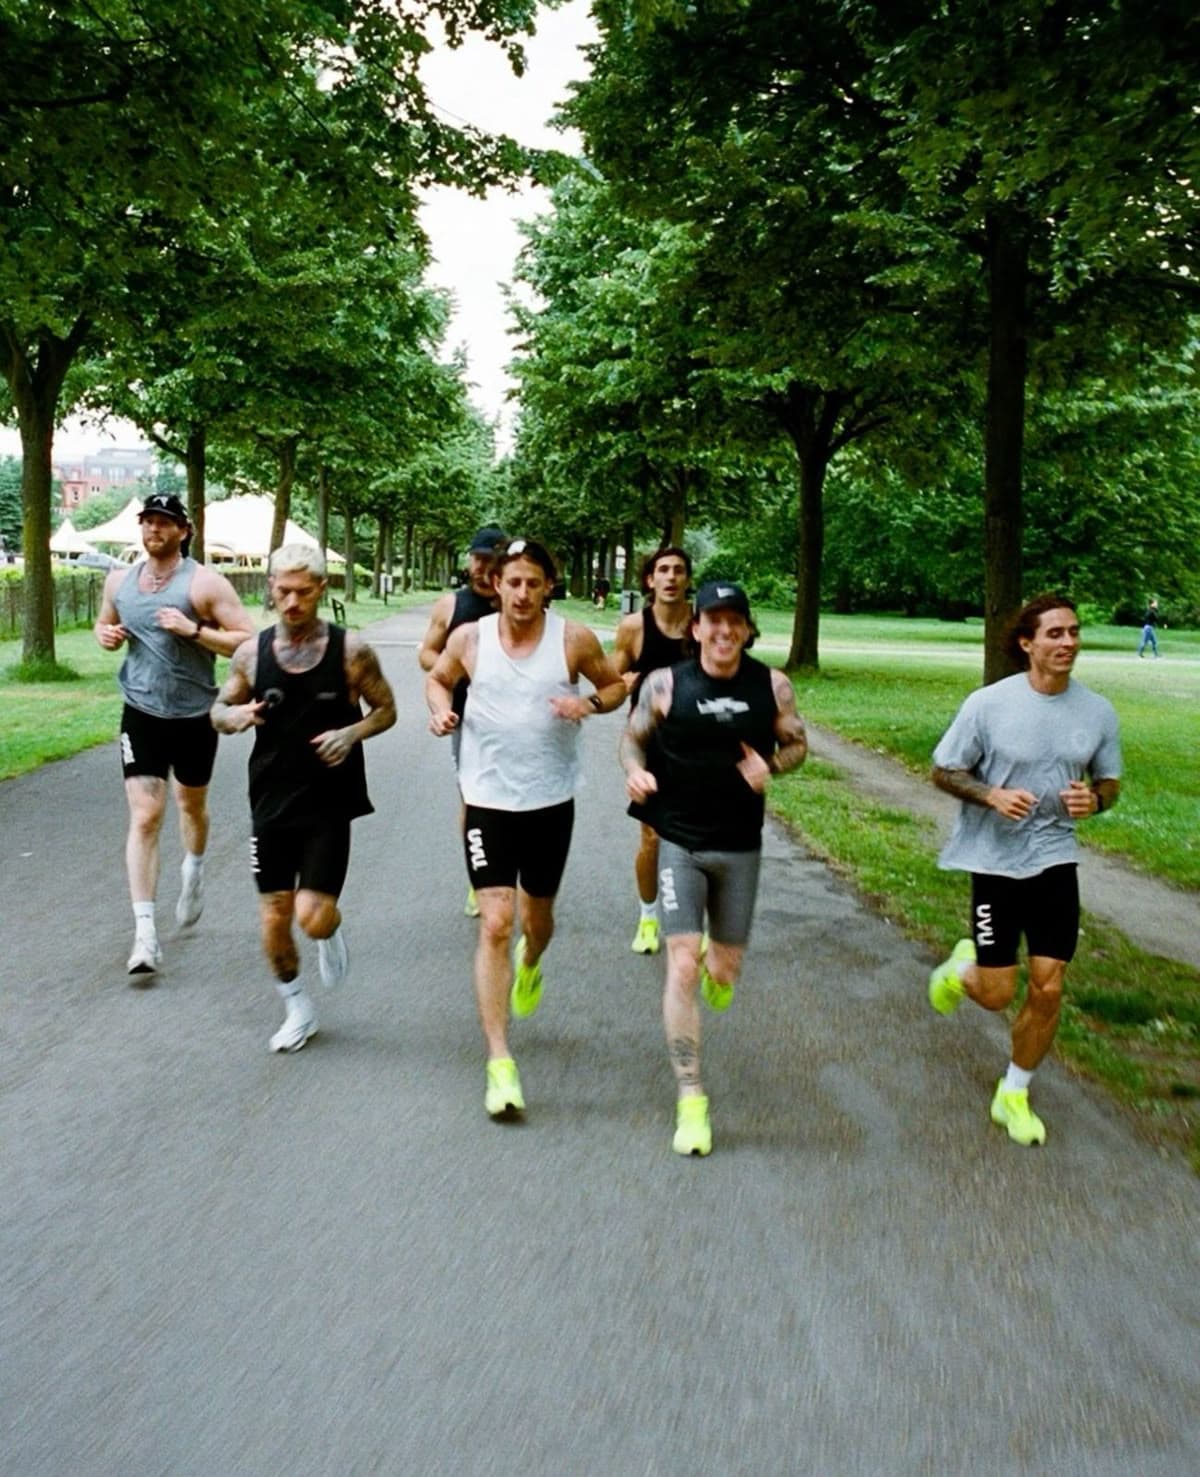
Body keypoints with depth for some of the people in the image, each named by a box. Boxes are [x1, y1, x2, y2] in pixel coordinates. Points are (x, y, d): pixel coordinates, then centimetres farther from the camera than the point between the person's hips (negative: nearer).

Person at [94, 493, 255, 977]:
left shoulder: (204, 583, -11)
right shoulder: (119, 580, 4)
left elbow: (248, 641, -14)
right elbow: (104, 623, 22)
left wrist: (193, 629, -25)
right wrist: (106, 634, -2)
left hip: (194, 716, -1)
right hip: (141, 714, 2)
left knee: (191, 805, 21)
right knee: (145, 817, -9)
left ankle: (194, 874, 52)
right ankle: (145, 934, -7)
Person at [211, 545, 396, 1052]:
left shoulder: (351, 651, -7)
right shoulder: (252, 652, 0)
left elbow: (385, 709, 4)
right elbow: (219, 709, 11)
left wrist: (352, 733, -16)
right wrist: (233, 715, -13)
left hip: (328, 805, -3)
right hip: (271, 804, 3)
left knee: (313, 916, -12)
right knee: (274, 919, 7)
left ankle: (331, 933, 26)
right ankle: (297, 1008, 30)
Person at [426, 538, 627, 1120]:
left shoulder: (574, 640, -7)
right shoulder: (469, 639, -4)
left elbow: (615, 684, 7)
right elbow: (438, 678, 14)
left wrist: (592, 704, -15)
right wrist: (440, 709, -8)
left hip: (551, 800, 1)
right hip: (489, 799, -1)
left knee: (537, 917, 18)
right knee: (495, 925, -11)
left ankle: (531, 964, 57)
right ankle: (499, 1062, -7)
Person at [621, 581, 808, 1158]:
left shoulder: (771, 685, -4)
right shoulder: (665, 684, -7)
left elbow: (797, 743, 8)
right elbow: (633, 738, 3)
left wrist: (770, 765, -14)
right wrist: (635, 771, -18)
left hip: (740, 847, 2)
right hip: (680, 844, -2)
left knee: (725, 969, 11)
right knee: (682, 968, -9)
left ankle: (715, 965, 52)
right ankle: (690, 1099, 1)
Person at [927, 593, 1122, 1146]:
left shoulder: (1097, 711, -1)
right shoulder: (989, 704, -12)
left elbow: (1110, 782, 11)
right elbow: (943, 772, -4)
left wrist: (1094, 799, -13)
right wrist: (992, 795, -22)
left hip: (1056, 861, 3)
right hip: (995, 861, -3)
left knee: (1048, 990, 2)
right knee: (996, 994, 2)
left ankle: (1014, 1094, 24)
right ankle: (962, 967, 39)